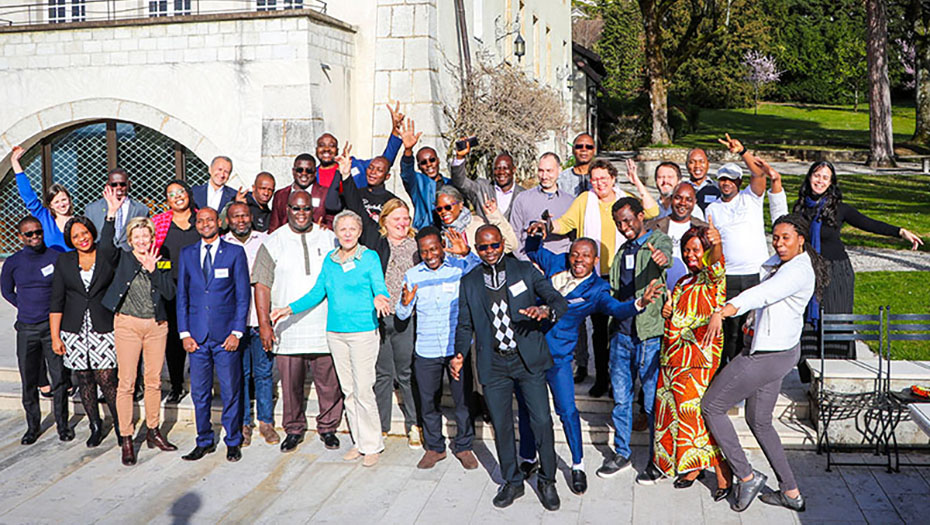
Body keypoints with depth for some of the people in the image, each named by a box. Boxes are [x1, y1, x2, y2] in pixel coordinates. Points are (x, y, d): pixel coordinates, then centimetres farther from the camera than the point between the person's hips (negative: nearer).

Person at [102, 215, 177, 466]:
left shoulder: (160, 262, 7)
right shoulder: (122, 259, 2)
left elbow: (170, 293, -4)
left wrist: (153, 269, -15)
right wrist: (111, 214, -25)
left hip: (156, 325, 3)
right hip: (128, 325, -3)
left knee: (154, 381, 10)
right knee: (126, 383, -2)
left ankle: (152, 432, 24)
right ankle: (126, 440, 5)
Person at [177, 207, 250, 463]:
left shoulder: (235, 252, 1)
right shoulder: (187, 254, 10)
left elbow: (243, 294, 0)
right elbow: (181, 295, 10)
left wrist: (237, 332, -7)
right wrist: (185, 333, 2)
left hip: (226, 335, -2)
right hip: (197, 335, 3)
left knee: (231, 391, 3)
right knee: (200, 392, 8)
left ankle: (233, 442, 18)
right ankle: (204, 441, 22)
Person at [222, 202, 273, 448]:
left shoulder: (265, 241, 5)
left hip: (262, 317, 1)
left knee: (264, 372, 5)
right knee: (239, 373, 5)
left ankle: (266, 421, 18)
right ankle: (243, 423, 17)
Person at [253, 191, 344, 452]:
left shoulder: (329, 238, 7)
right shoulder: (274, 242, 4)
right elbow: (262, 284, 2)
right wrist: (264, 323, -5)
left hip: (325, 327, 1)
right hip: (287, 329, 0)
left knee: (329, 383, 3)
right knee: (291, 384, 5)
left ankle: (328, 428, 20)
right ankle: (294, 430, 22)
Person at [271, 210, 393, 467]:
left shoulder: (370, 257, -3)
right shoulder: (330, 259, 11)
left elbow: (380, 288, -9)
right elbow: (317, 292, 14)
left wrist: (379, 299, -32)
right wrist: (289, 309, 6)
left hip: (363, 332, -5)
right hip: (335, 332, 5)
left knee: (363, 390, -6)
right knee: (348, 390, 10)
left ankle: (372, 445, 7)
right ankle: (359, 441, 21)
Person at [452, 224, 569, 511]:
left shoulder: (525, 270, 2)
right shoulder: (469, 282, 8)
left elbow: (558, 300, -6)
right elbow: (465, 324, 13)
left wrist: (546, 311, -29)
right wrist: (460, 354, -5)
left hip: (528, 359, -2)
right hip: (493, 364, 2)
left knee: (542, 421, -3)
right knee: (501, 425, 8)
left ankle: (546, 481, 16)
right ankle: (512, 482, 26)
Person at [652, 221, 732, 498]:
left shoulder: (713, 279, -7)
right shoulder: (683, 282, 17)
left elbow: (716, 265, -32)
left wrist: (717, 244, -53)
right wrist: (667, 311, 5)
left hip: (701, 360, -8)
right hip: (673, 359, 8)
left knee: (702, 412, -9)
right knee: (677, 411, 11)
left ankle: (723, 475, 3)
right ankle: (693, 467, 26)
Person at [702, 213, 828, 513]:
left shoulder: (798, 271, -23)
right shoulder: (781, 261, 6)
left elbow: (763, 293, -41)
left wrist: (724, 311, -54)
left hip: (769, 356, -11)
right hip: (782, 352, 11)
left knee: (711, 407, 1)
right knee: (759, 421, 20)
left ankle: (746, 477, 10)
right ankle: (791, 493, 27)